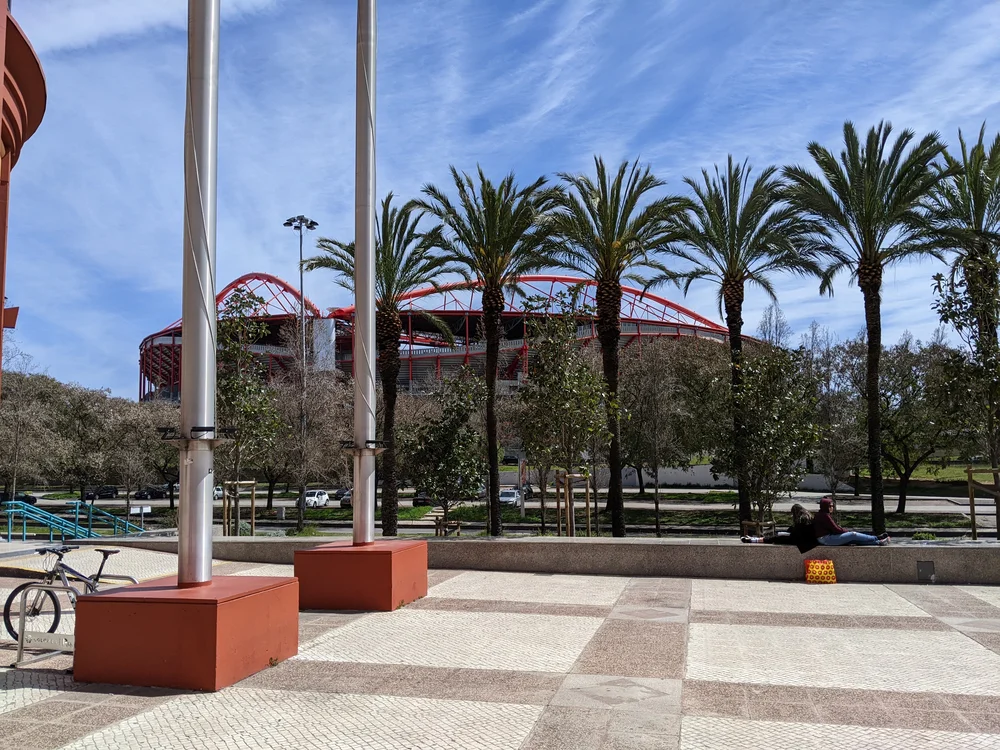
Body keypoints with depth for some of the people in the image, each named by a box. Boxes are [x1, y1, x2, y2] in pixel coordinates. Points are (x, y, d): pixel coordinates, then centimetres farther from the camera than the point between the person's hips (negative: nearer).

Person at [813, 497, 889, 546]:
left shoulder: (824, 515, 17)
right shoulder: (824, 516, -16)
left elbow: (835, 526, 15)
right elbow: (835, 529, -16)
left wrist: (846, 531, 3)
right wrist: (848, 531, -4)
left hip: (829, 537, 10)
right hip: (827, 539, -10)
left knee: (855, 539, 2)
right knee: (853, 535, -10)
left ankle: (878, 542, -1)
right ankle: (877, 538, 0)